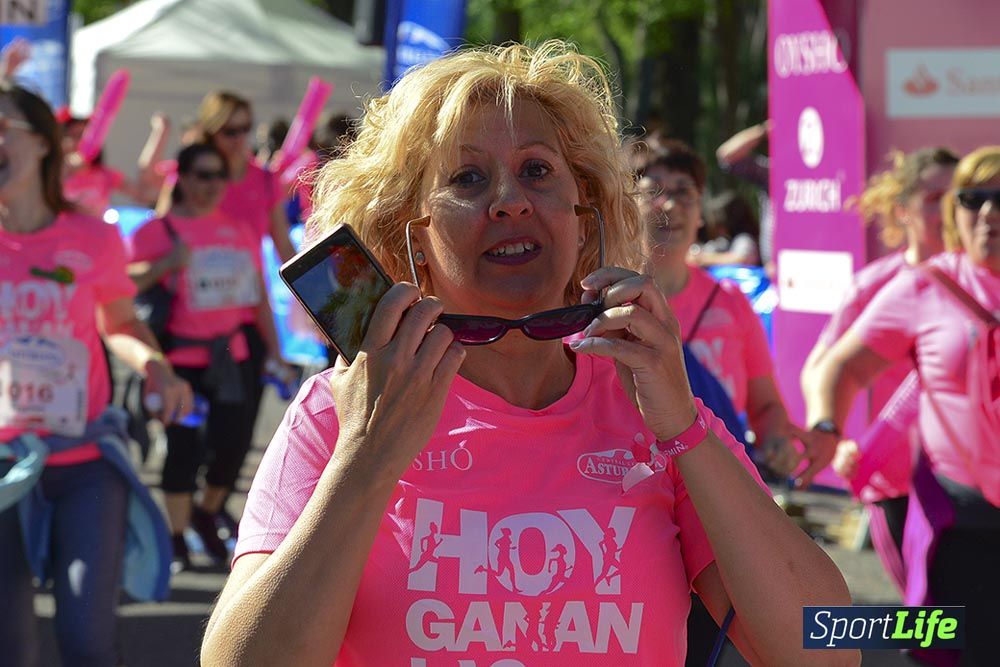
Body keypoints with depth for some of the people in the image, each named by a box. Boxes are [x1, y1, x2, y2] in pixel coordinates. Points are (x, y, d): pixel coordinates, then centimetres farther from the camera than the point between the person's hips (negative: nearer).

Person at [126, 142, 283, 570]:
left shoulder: (238, 231, 10)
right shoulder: (158, 230, -4)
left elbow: (259, 295, 14)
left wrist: (274, 350, 11)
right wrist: (168, 262, -23)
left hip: (229, 356, 4)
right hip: (179, 357, -4)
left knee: (235, 441, 0)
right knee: (184, 447, -4)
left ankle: (207, 514, 28)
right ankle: (177, 539, 10)